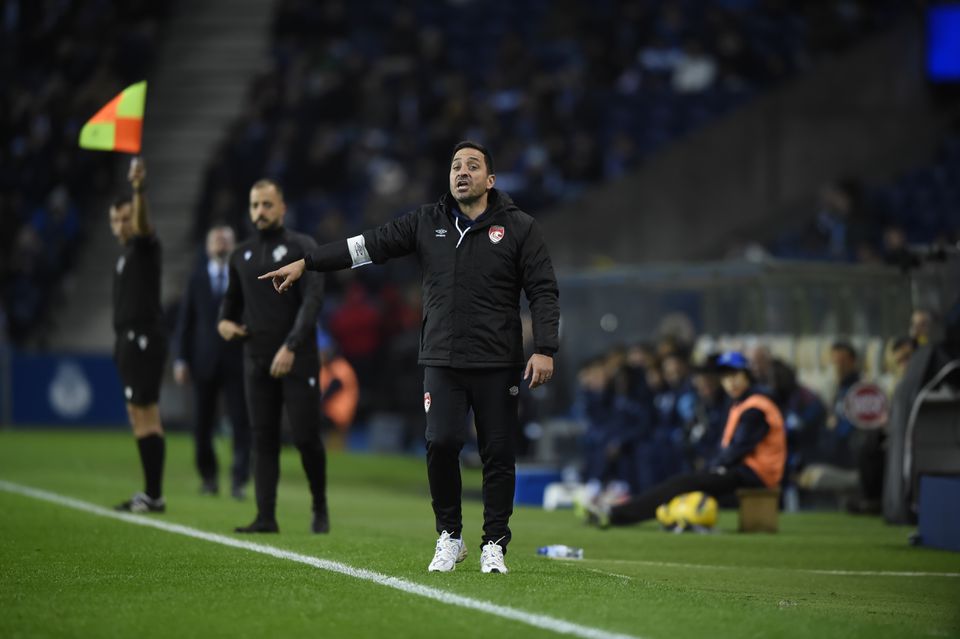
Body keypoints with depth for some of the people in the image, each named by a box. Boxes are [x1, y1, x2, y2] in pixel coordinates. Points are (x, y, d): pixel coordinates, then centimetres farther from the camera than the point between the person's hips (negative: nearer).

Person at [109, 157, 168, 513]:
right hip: (129, 339, 10)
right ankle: (150, 493, 14)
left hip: (143, 337, -10)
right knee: (140, 415, 11)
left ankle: (154, 495, -16)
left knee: (145, 413, -13)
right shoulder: (126, 253, 20)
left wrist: (139, 190, -47)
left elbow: (142, 223, -28)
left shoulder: (144, 245, -6)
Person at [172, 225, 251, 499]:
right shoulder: (197, 278, 8)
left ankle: (239, 480, -5)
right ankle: (208, 476, 19)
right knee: (202, 425, 4)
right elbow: (185, 321, 7)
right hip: (204, 361, 2)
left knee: (241, 423, -7)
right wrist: (181, 359, 1)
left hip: (236, 360, -1)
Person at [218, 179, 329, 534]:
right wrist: (225, 321, 4)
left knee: (306, 436, -5)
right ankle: (266, 517, 2)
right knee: (263, 439, 2)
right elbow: (232, 298, 28)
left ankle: (320, 509, 14)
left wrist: (291, 347, -23)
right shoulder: (241, 255, 13)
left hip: (298, 361, -5)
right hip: (257, 362, 5)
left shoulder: (302, 248, -3)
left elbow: (313, 300, -13)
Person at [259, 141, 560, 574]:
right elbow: (368, 245, 5)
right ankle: (449, 537, 5)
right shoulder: (426, 222, 7)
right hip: (442, 362, 1)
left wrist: (545, 350, -10)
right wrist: (306, 263, 0)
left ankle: (494, 545, 12)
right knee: (441, 443, -12)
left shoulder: (518, 228, 1)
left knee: (498, 454, -1)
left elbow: (543, 291, 0)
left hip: (498, 365, -1)